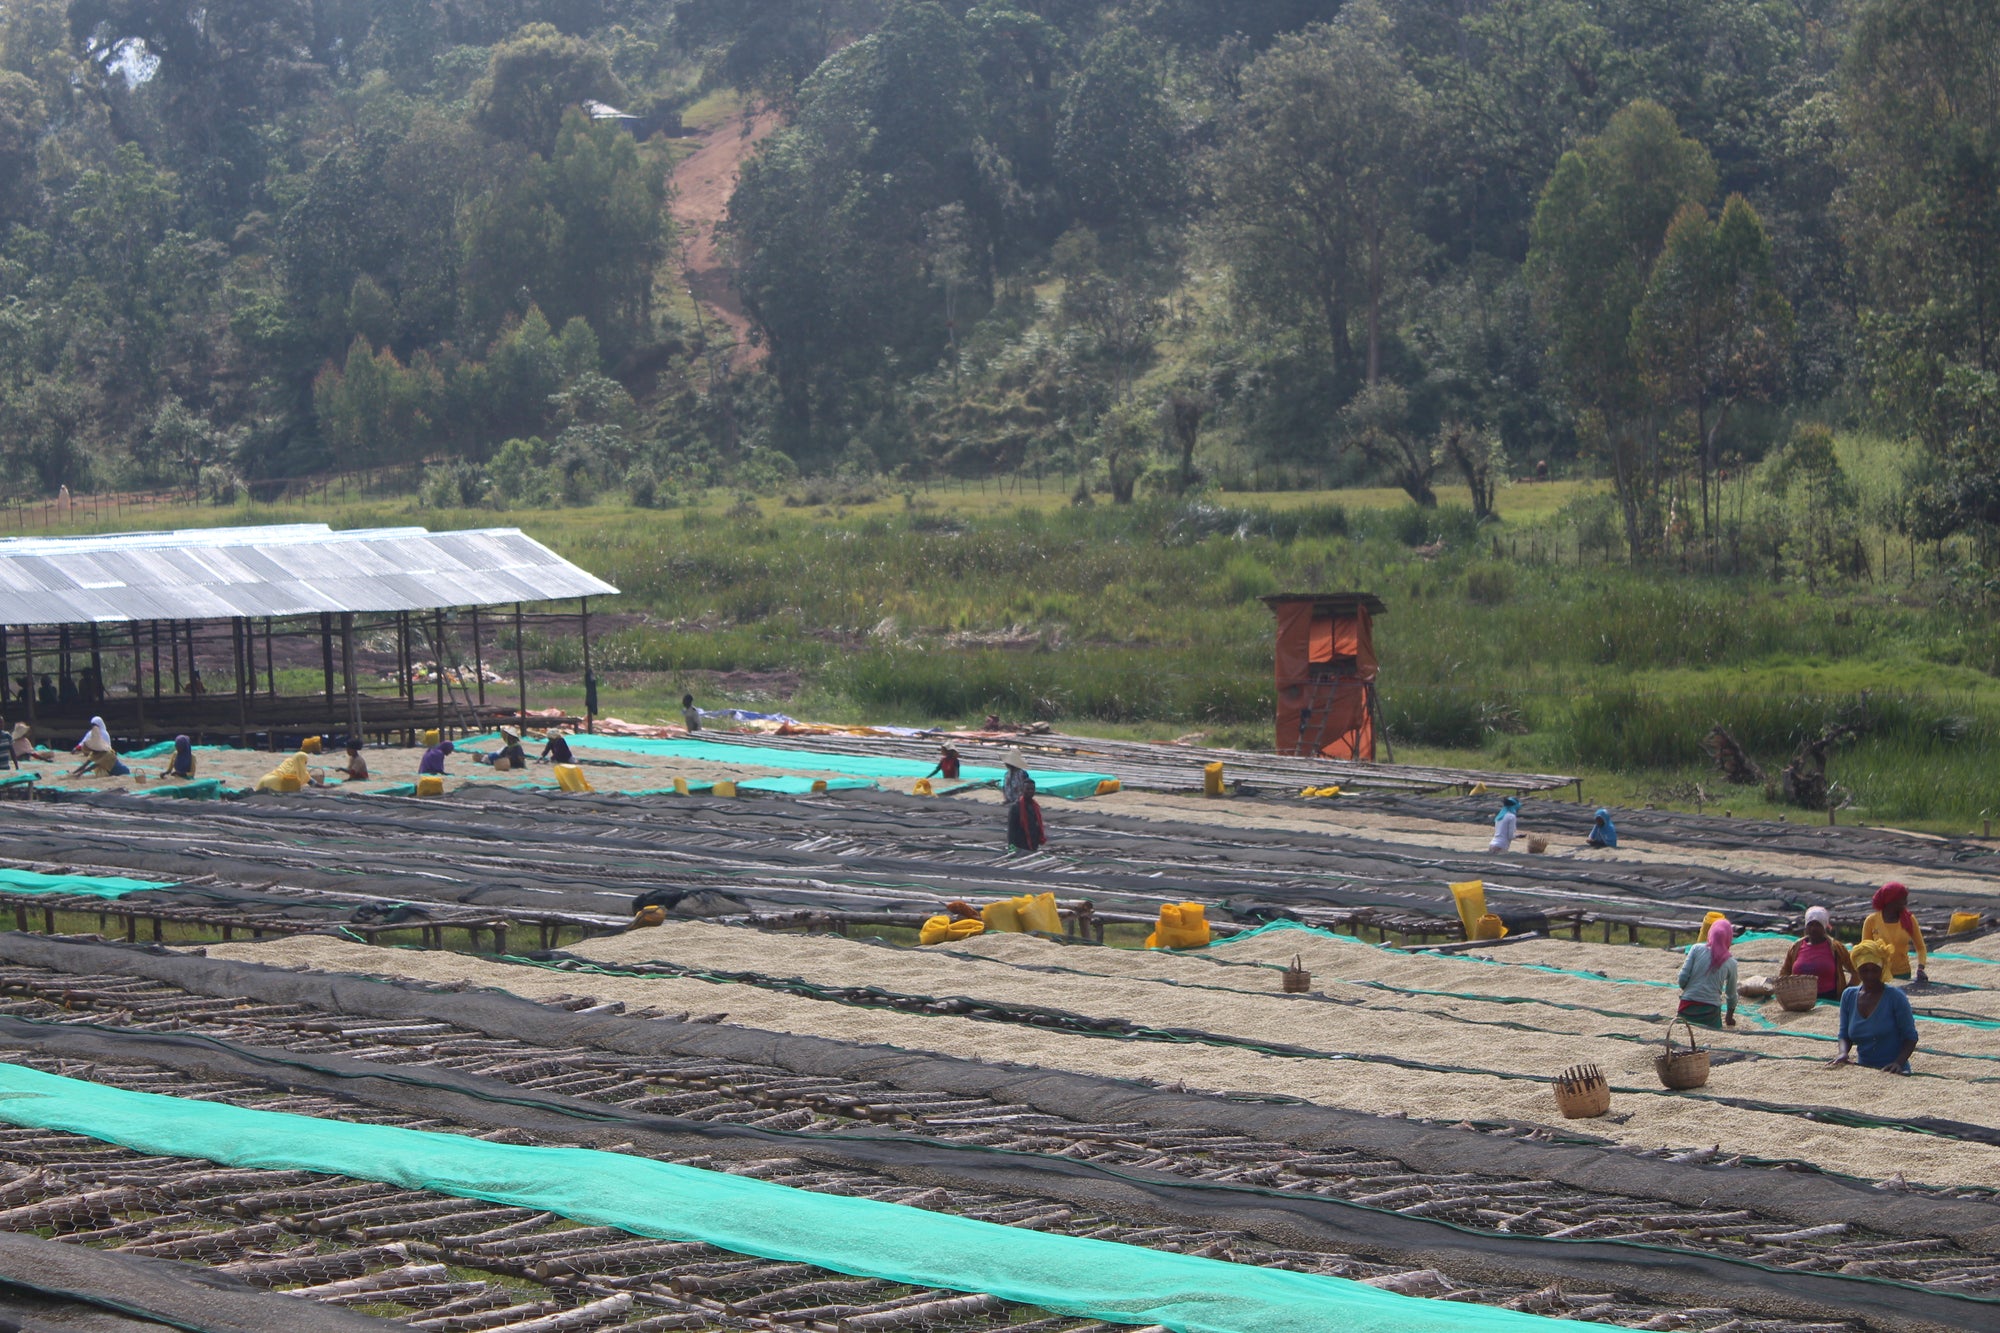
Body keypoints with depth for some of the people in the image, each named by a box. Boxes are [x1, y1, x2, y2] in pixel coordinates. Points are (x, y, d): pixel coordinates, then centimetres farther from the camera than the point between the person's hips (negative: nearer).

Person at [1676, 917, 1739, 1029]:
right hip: (1711, 1011, -1)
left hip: (1688, 1007, 1)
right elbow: (1731, 994, 17)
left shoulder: (1696, 949, 3)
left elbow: (1683, 977, -2)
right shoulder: (1731, 963, 7)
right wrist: (1729, 1017, 33)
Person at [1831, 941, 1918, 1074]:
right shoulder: (1849, 996, 8)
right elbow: (1844, 1035, 13)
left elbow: (1910, 1037, -3)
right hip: (1863, 1071, 4)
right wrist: (1843, 1053, -9)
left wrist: (1899, 1062, -19)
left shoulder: (1895, 997, -5)